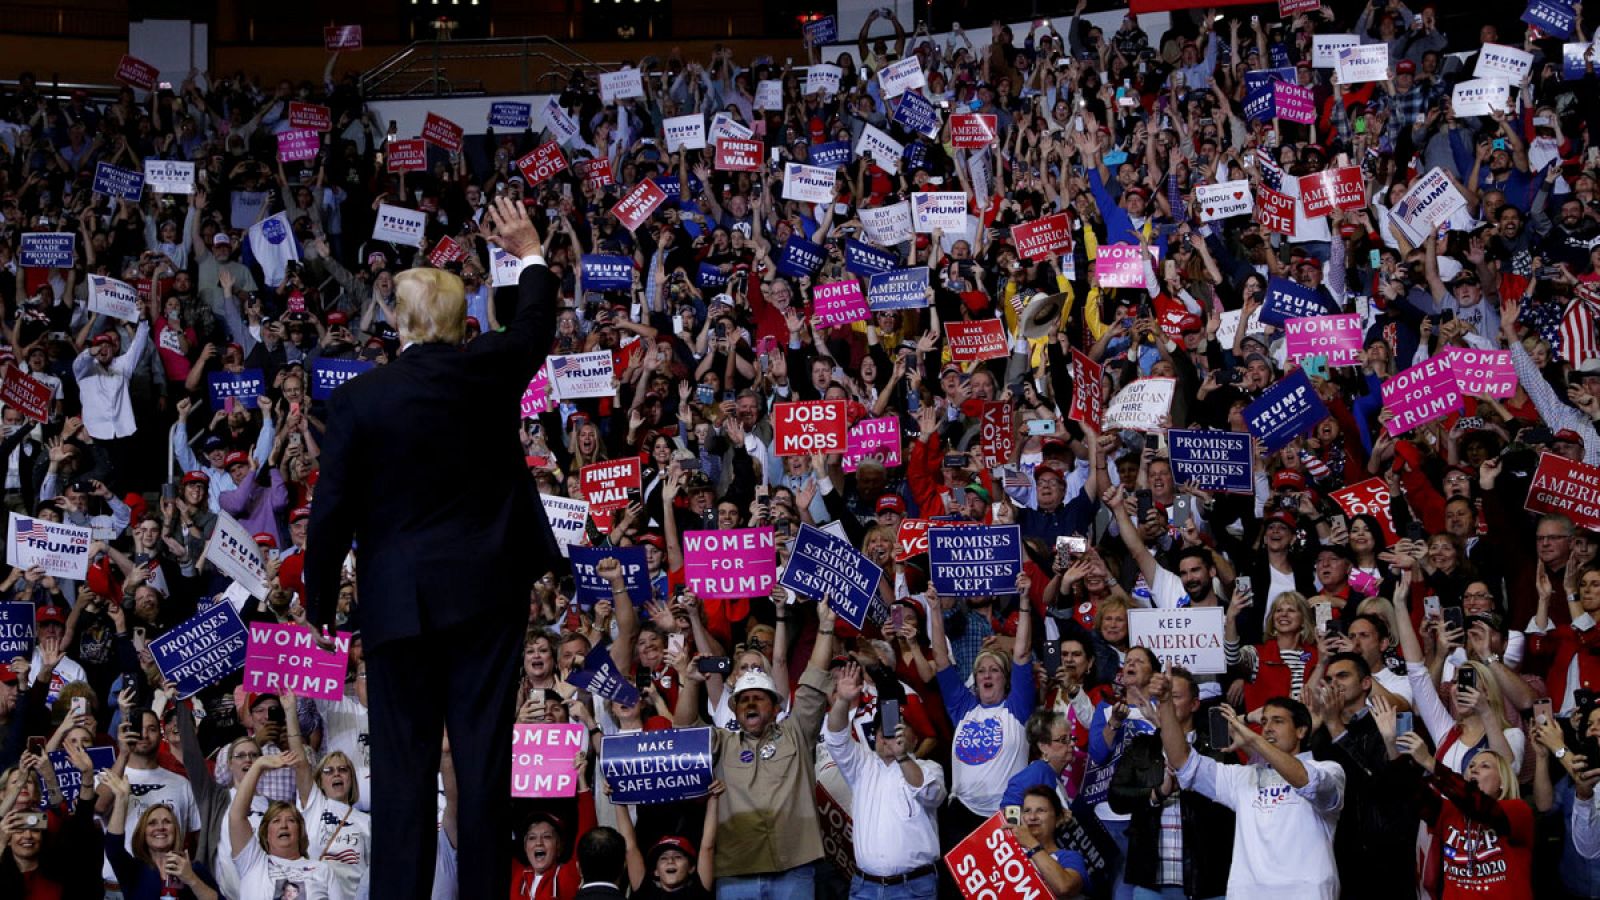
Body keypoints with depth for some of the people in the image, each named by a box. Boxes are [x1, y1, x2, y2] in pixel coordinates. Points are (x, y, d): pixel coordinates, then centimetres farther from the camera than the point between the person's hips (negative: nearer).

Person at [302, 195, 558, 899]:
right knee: (485, 755, 4)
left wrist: (319, 600, 8)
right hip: (487, 589, 2)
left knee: (403, 763, 2)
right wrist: (530, 256, 38)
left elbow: (333, 509, -4)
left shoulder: (357, 399, -7)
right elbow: (534, 330, 21)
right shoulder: (486, 372, -2)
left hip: (400, 600, -1)